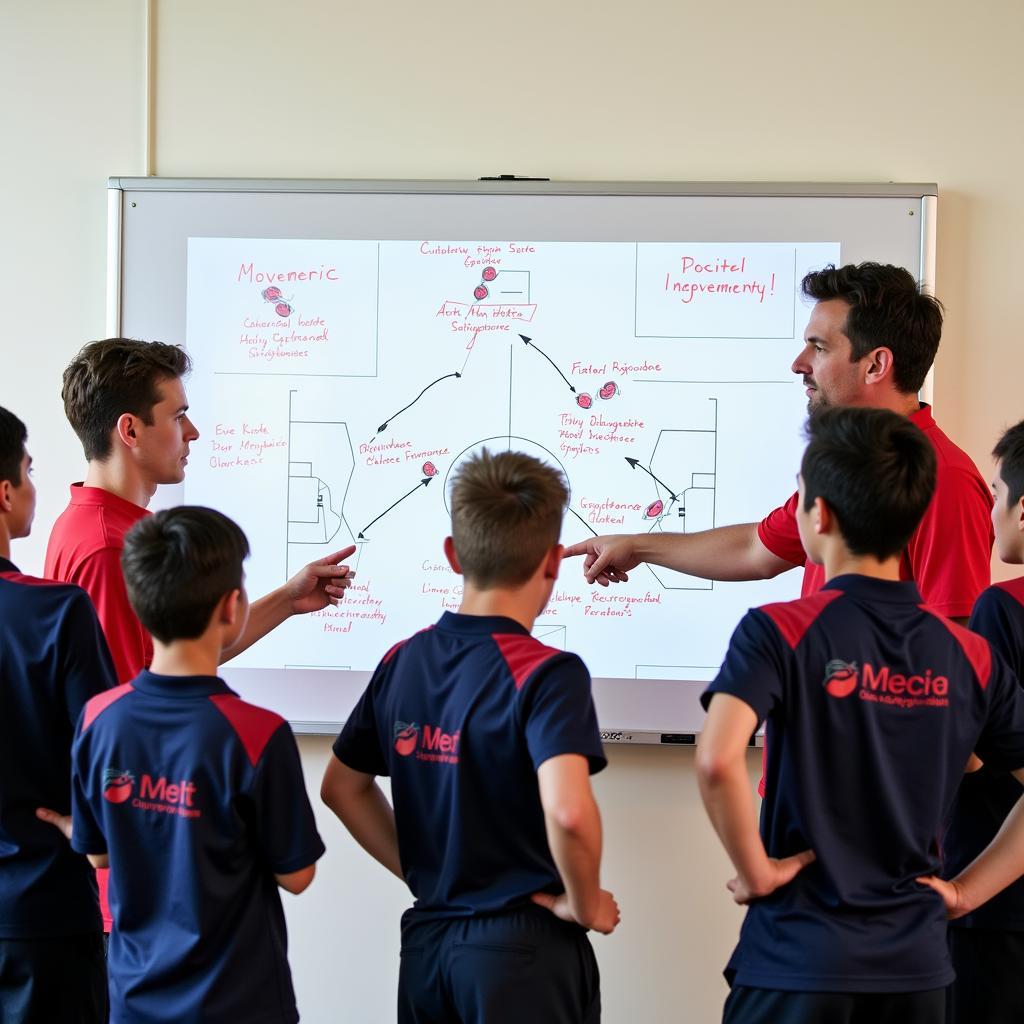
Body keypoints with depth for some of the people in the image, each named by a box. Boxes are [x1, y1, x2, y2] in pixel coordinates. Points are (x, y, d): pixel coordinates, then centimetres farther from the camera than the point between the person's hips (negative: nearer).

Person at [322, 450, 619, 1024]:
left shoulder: (402, 662, 3)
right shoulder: (547, 674, -16)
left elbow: (342, 788, 13)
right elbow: (567, 811, -30)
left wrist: (421, 872, 13)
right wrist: (584, 903, -14)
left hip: (427, 939, 6)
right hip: (522, 947, -6)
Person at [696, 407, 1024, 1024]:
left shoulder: (779, 632, -11)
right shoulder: (970, 656, 2)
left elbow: (717, 760, -26)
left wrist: (756, 871, -12)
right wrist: (964, 892, 4)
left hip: (799, 958, -4)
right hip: (917, 959, 4)